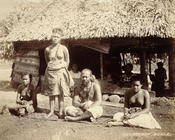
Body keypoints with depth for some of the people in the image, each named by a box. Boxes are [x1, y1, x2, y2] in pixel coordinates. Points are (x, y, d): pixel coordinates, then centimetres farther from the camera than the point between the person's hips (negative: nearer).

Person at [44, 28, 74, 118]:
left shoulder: (63, 48, -3)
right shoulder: (47, 49, 3)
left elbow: (67, 61, 5)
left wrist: (63, 70, 4)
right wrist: (50, 67, 9)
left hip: (60, 72, -2)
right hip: (50, 72, 2)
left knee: (60, 94, 1)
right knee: (51, 93, 7)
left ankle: (61, 112, 10)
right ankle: (51, 111, 18)